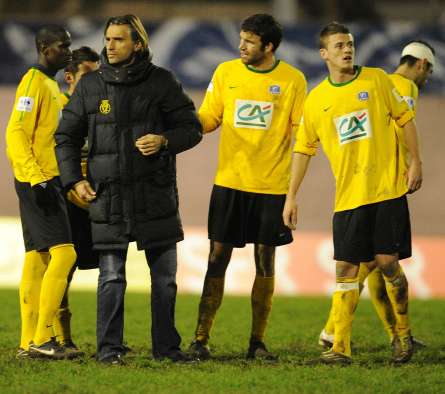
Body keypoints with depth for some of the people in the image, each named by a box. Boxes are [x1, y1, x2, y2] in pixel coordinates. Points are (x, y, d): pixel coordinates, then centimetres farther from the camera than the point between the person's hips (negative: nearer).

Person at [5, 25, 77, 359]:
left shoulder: (51, 84, 19)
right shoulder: (34, 82, -10)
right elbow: (16, 134, -17)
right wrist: (37, 179, -23)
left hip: (49, 182, 10)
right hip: (37, 181, -10)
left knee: (37, 257, 7)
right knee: (63, 252, -15)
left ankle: (30, 341, 7)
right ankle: (41, 337, -15)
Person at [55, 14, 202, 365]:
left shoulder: (162, 82, 1)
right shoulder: (90, 85, 5)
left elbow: (192, 128, 4)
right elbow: (66, 136, 12)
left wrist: (164, 141, -16)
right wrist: (74, 180, 1)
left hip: (156, 195, 0)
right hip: (108, 196, 0)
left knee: (165, 276, 6)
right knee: (111, 278, -1)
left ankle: (166, 346, 15)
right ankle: (109, 349, 4)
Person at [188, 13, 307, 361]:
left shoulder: (293, 80, -1)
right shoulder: (226, 72, 4)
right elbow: (207, 119, 9)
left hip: (272, 186, -1)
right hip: (229, 183, 1)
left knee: (265, 262, 3)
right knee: (218, 259, -1)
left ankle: (258, 341, 11)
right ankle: (201, 339, 3)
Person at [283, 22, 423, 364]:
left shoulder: (376, 80, 1)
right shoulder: (316, 100, 5)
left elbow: (405, 118, 6)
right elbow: (303, 149, 10)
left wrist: (415, 162, -1)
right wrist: (291, 197, 8)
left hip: (388, 189, -2)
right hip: (349, 196, 2)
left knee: (387, 261, -3)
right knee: (346, 269, -1)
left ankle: (403, 334, 16)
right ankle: (341, 347, 1)